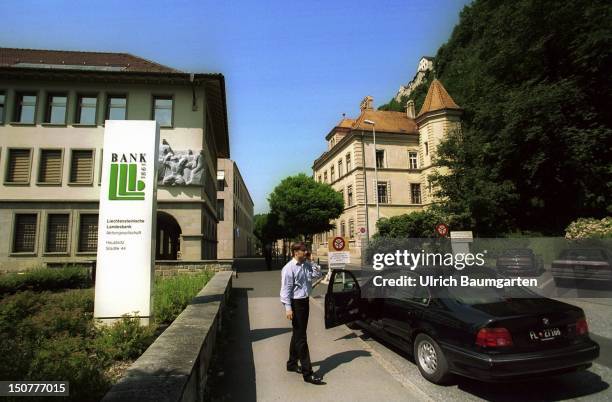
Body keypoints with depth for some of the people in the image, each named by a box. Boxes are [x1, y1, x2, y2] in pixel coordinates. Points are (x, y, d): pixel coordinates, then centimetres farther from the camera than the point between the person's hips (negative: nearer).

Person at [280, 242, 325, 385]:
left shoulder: (306, 266, 6)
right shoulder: (289, 268, -16)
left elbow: (317, 275, 16)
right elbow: (286, 289, -17)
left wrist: (313, 265, 2)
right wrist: (288, 308, -20)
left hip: (305, 301, 8)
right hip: (296, 303, -8)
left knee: (298, 335, 20)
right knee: (301, 337, -3)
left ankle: (292, 364, 37)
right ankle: (307, 373, 3)